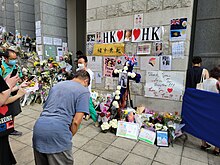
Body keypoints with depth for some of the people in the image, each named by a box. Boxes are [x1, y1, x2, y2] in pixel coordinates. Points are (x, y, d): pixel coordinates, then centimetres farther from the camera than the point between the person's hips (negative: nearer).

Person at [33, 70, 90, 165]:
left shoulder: (56, 85, 21)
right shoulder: (84, 91, 2)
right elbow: (76, 121, -7)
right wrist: (68, 137, 10)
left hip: (39, 127, 7)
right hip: (58, 131, -6)